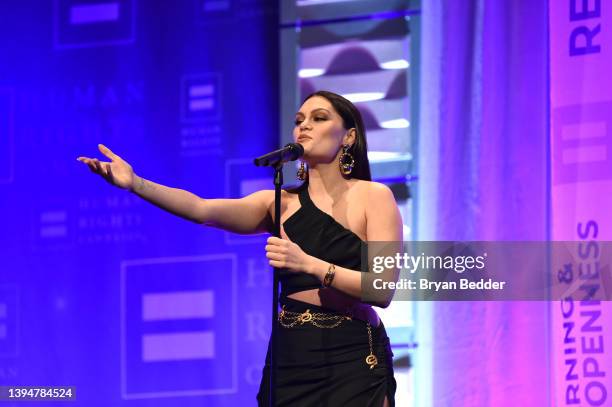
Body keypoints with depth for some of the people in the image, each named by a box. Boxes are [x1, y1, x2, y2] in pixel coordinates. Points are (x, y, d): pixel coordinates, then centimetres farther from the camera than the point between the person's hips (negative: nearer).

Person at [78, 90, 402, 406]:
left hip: (354, 362, -4)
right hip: (290, 359, 4)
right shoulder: (280, 203, 10)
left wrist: (310, 264, -25)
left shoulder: (373, 197, -1)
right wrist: (136, 184, -22)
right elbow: (201, 209, -6)